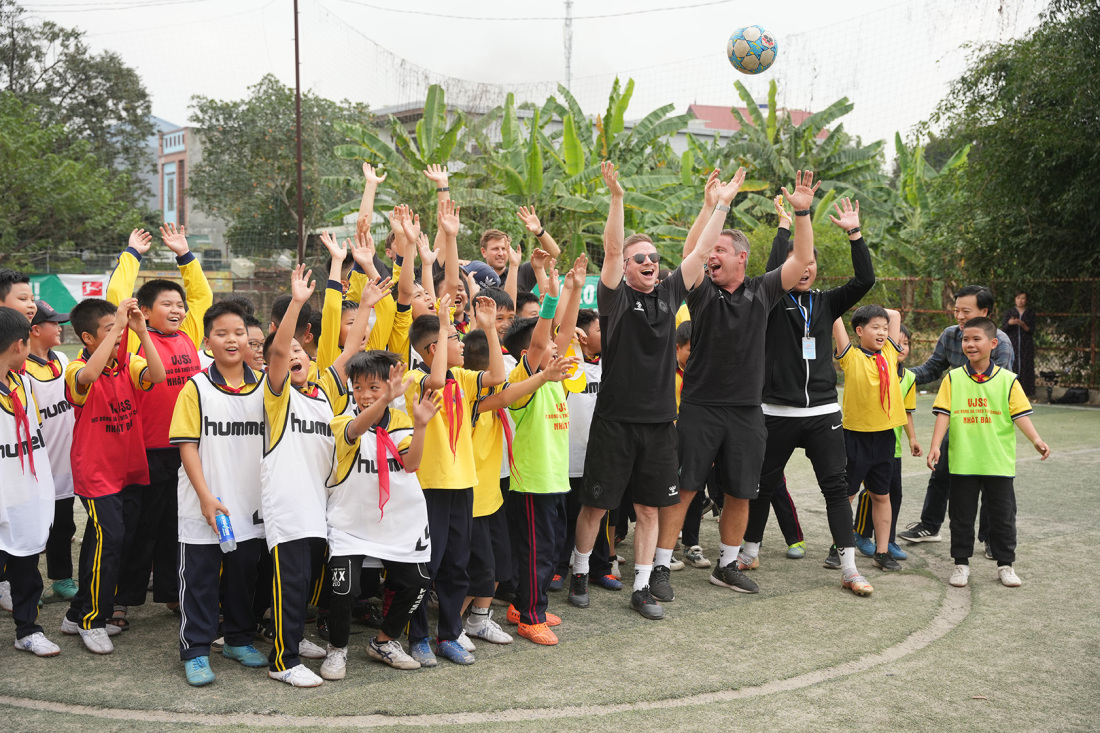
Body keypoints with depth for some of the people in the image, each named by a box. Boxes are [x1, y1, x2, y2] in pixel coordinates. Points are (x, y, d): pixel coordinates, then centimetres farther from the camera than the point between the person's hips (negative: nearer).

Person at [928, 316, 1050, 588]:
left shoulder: (1007, 379, -1)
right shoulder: (953, 378, 1)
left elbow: (1020, 414, -4)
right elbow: (944, 414, -3)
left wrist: (1036, 440, -18)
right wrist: (935, 445, -13)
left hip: (998, 462, 0)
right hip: (962, 461, 0)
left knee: (1003, 515, 8)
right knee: (962, 515, 9)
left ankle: (1005, 564, 22)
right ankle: (961, 563, 21)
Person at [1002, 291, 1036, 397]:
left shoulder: (1030, 313, 6)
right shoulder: (1009, 312, 5)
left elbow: (1032, 331, 2)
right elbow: (1003, 330, 1)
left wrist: (1023, 325, -17)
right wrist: (1009, 323, -19)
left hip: (1026, 345, 0)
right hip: (1012, 344, 0)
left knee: (1025, 368, -3)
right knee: (1012, 367, -6)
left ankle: (1026, 393, 1)